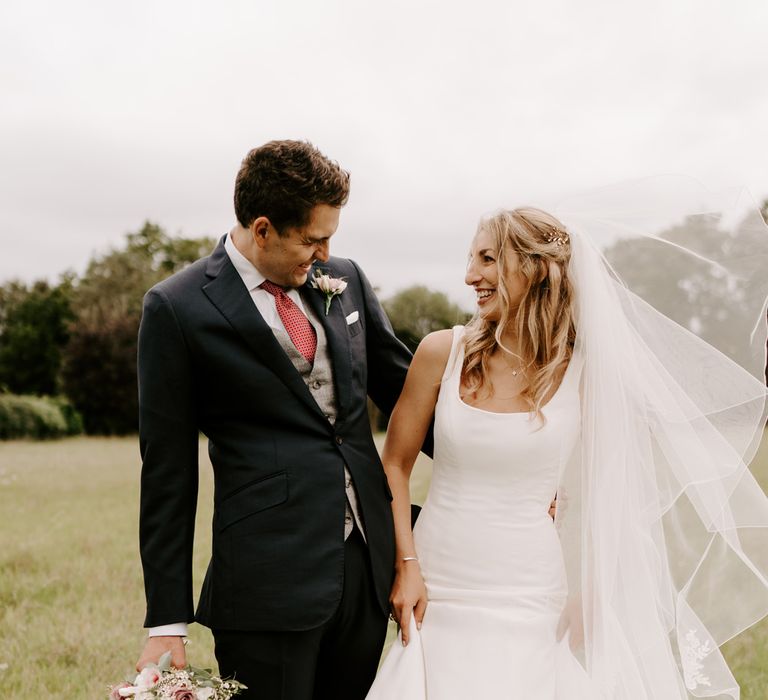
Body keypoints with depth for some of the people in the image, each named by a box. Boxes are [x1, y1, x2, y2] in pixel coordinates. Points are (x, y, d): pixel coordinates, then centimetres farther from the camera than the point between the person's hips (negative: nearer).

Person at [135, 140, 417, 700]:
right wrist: (167, 623, -4)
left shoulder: (345, 280, 9)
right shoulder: (178, 308, -6)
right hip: (269, 584, -5)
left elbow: (402, 389, 19)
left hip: (369, 566, 5)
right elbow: (168, 471, -5)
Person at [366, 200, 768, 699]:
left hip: (528, 601, -1)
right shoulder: (443, 353, -4)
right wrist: (405, 565, -2)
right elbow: (396, 464, 4)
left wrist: (588, 597, 4)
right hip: (437, 592, 1)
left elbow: (597, 495, 5)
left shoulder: (584, 371, -6)